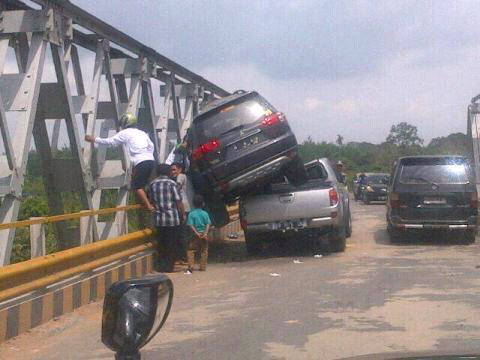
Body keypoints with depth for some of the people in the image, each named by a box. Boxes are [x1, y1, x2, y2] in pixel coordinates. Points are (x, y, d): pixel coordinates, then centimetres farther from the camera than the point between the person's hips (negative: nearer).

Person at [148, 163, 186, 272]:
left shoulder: (152, 184, 4)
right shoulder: (171, 183, -9)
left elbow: (152, 201, 14)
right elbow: (178, 201, -8)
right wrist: (183, 214, 2)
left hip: (158, 218, 4)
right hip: (172, 218, -4)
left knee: (161, 243, 13)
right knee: (173, 243, 6)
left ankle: (161, 266, 15)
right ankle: (169, 266, 7)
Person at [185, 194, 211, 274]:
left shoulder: (191, 214, -4)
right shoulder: (205, 213, 2)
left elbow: (191, 225, -11)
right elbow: (208, 224, -4)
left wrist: (197, 233, -12)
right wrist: (205, 233, -9)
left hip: (195, 235, -2)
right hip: (204, 235, 2)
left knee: (191, 250, 3)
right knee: (204, 251, 13)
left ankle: (190, 267, -8)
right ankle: (203, 267, 14)